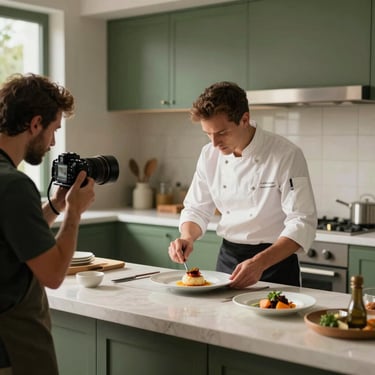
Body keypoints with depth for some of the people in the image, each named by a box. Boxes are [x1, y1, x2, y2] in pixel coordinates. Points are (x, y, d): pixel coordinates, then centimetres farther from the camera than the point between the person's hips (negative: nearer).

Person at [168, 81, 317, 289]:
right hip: (227, 257, 5)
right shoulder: (210, 155, -4)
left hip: (274, 259, -5)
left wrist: (259, 263, -34)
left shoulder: (286, 155, -20)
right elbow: (197, 209, 6)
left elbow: (302, 223, -22)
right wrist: (187, 237, -16)